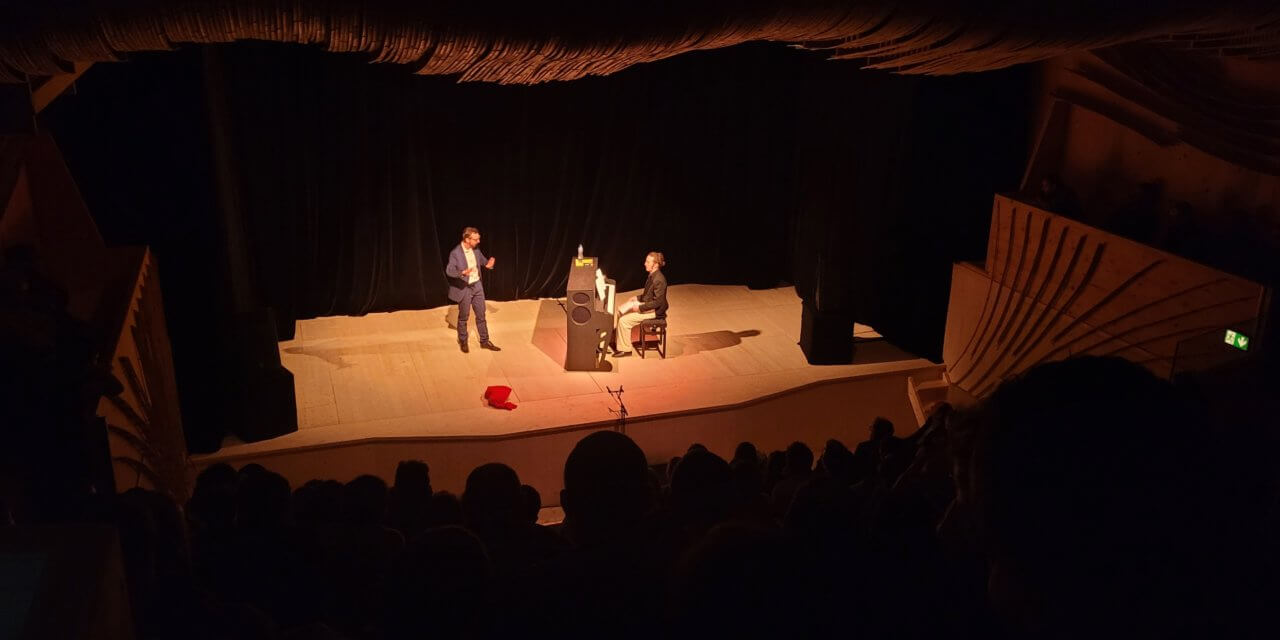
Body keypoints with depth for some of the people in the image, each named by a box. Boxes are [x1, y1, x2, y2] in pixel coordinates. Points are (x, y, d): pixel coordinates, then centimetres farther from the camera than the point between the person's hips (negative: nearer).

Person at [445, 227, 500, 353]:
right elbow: (449, 270, -26)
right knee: (463, 317, 10)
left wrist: (487, 264, -11)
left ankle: (484, 341, 23)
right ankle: (463, 342, 28)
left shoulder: (476, 249, -2)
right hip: (464, 288, -5)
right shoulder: (455, 253, -21)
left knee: (481, 315, 11)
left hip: (477, 286, 5)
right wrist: (463, 272, -44)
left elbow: (482, 260, 14)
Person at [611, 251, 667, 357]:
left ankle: (625, 349, -3)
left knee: (624, 320, -16)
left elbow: (658, 302, -26)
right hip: (647, 305, 10)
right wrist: (637, 298, 7)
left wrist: (640, 308, -22)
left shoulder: (659, 280, -25)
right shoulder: (652, 275, 5)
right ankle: (617, 341, 15)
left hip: (655, 311, -10)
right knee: (621, 311, 9)